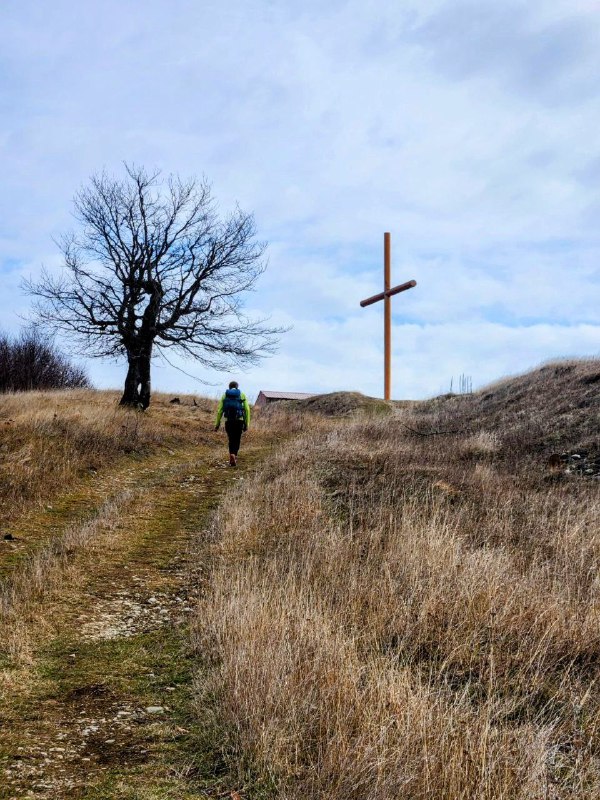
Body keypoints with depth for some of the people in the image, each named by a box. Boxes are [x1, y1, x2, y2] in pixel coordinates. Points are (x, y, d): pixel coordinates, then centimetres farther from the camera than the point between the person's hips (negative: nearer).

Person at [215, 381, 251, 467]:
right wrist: (247, 424, 3)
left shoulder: (225, 395, 10)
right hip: (239, 421, -1)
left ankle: (232, 455, -8)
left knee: (231, 440, 13)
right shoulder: (242, 395, 8)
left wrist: (217, 423, 7)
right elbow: (247, 410, 0)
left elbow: (220, 410, 4)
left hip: (228, 421, 1)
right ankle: (234, 456, -1)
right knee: (237, 440, 11)